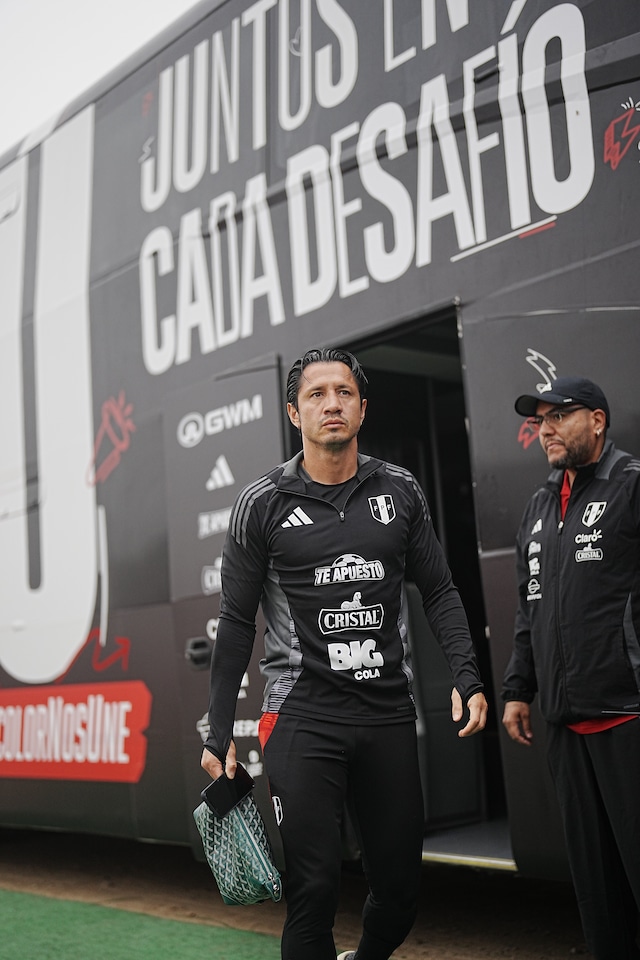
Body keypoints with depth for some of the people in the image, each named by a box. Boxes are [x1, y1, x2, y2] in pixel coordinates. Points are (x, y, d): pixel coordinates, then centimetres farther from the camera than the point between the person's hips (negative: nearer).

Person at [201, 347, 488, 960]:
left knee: (400, 885, 10)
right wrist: (219, 733, 0)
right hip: (302, 717, -3)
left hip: (389, 713, 3)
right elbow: (236, 622, 1)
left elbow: (438, 592, 12)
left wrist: (467, 676, -3)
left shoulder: (399, 492, 6)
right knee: (314, 888, -4)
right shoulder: (263, 503, -2)